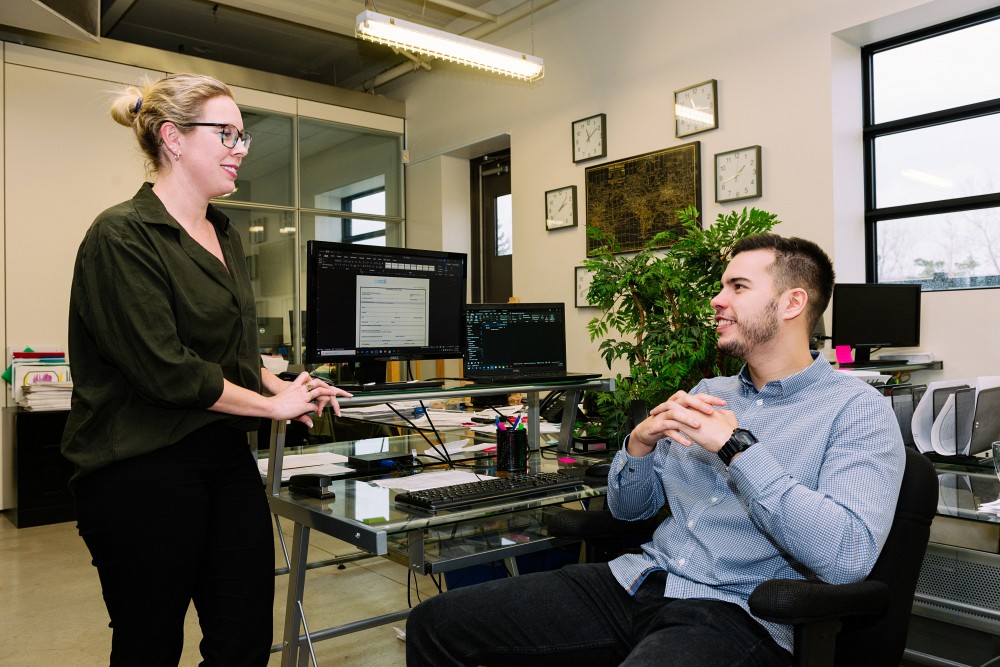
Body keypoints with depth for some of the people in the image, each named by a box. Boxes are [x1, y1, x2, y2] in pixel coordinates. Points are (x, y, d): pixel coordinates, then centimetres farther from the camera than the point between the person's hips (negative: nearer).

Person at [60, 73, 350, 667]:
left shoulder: (225, 236, 12)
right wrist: (272, 405, -11)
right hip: (146, 470, -7)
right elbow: (164, 369, -20)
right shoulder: (123, 235, -13)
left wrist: (286, 386, 2)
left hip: (227, 458, 7)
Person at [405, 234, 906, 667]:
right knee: (437, 621, -7)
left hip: (735, 614, -6)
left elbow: (848, 557, -19)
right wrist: (640, 442, -4)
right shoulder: (709, 392, 16)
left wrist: (737, 446, -17)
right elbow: (628, 506, 17)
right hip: (640, 580, 6)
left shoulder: (858, 411, -3)